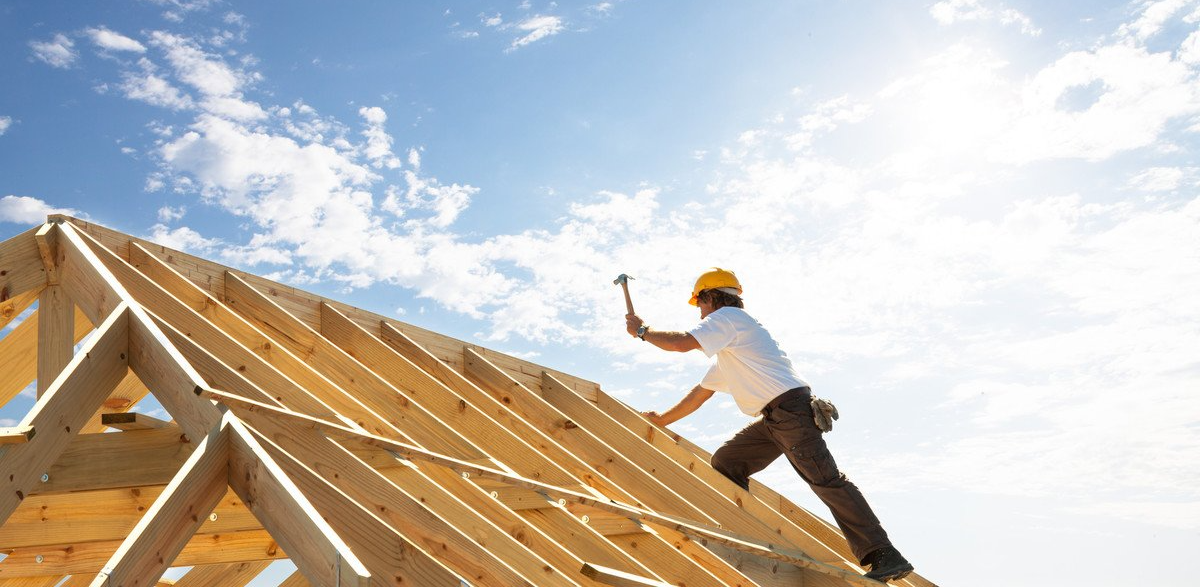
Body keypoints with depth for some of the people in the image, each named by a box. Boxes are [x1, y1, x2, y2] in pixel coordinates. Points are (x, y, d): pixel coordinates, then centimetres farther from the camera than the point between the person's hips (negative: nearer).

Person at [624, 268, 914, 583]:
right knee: (724, 463, 10)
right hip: (773, 418, 10)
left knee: (825, 479, -16)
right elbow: (701, 392, 35)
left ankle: (885, 557, -17)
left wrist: (643, 330, 2)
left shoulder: (727, 316, 0)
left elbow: (681, 342, -14)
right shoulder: (727, 349, 30)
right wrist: (662, 419, 39)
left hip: (790, 407, -10)